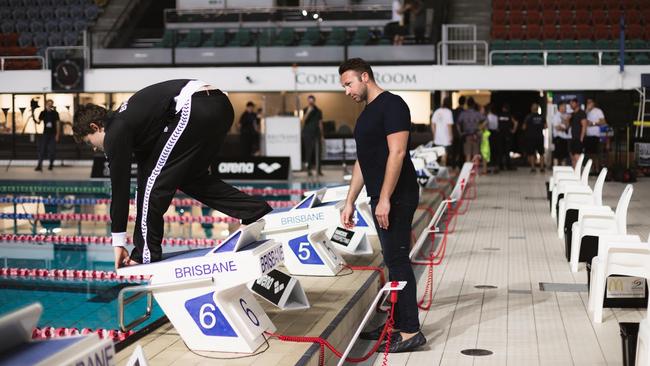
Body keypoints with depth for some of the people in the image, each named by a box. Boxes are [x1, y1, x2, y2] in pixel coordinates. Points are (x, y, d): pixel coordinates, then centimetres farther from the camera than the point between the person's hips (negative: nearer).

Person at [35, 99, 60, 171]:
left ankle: (51, 164, 16)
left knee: (52, 150, 2)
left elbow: (58, 124, 2)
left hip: (53, 134, 0)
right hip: (45, 133, 0)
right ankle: (39, 165, -8)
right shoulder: (43, 113, 2)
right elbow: (39, 122, 1)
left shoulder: (55, 113, 0)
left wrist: (57, 134, -3)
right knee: (42, 149, -6)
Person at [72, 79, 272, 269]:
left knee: (155, 181, 2)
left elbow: (120, 187, 5)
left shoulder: (116, 133, 5)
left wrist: (118, 242, 11)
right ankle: (259, 212, 21)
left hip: (194, 108, -10)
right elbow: (144, 176, 34)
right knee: (191, 178, 23)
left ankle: (146, 255, 8)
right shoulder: (126, 119, 30)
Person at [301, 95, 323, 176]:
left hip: (316, 133, 2)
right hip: (307, 133, -2)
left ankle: (318, 169, 2)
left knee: (317, 151, -1)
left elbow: (320, 123, 12)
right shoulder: (305, 110, 3)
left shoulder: (318, 111, 9)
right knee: (308, 151, -1)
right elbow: (303, 120, -12)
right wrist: (308, 112, -23)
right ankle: (309, 169, 4)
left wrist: (321, 133, 9)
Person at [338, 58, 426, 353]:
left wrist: (385, 199, -23)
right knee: (394, 260, 13)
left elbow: (397, 153, -19)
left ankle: (410, 332, -5)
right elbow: (362, 162, 21)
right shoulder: (366, 114, 18)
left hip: (396, 198, -9)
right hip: (380, 199, 9)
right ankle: (397, 323, 20)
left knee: (397, 260, -9)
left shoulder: (391, 105, -11)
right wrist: (349, 202, 18)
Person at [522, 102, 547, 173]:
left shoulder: (528, 117, -9)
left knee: (531, 153, 4)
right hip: (540, 137, 2)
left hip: (530, 137, -2)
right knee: (541, 153, 11)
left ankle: (533, 167, 1)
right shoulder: (541, 117, 0)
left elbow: (524, 127, -7)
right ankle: (542, 167, 8)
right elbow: (545, 126, 5)